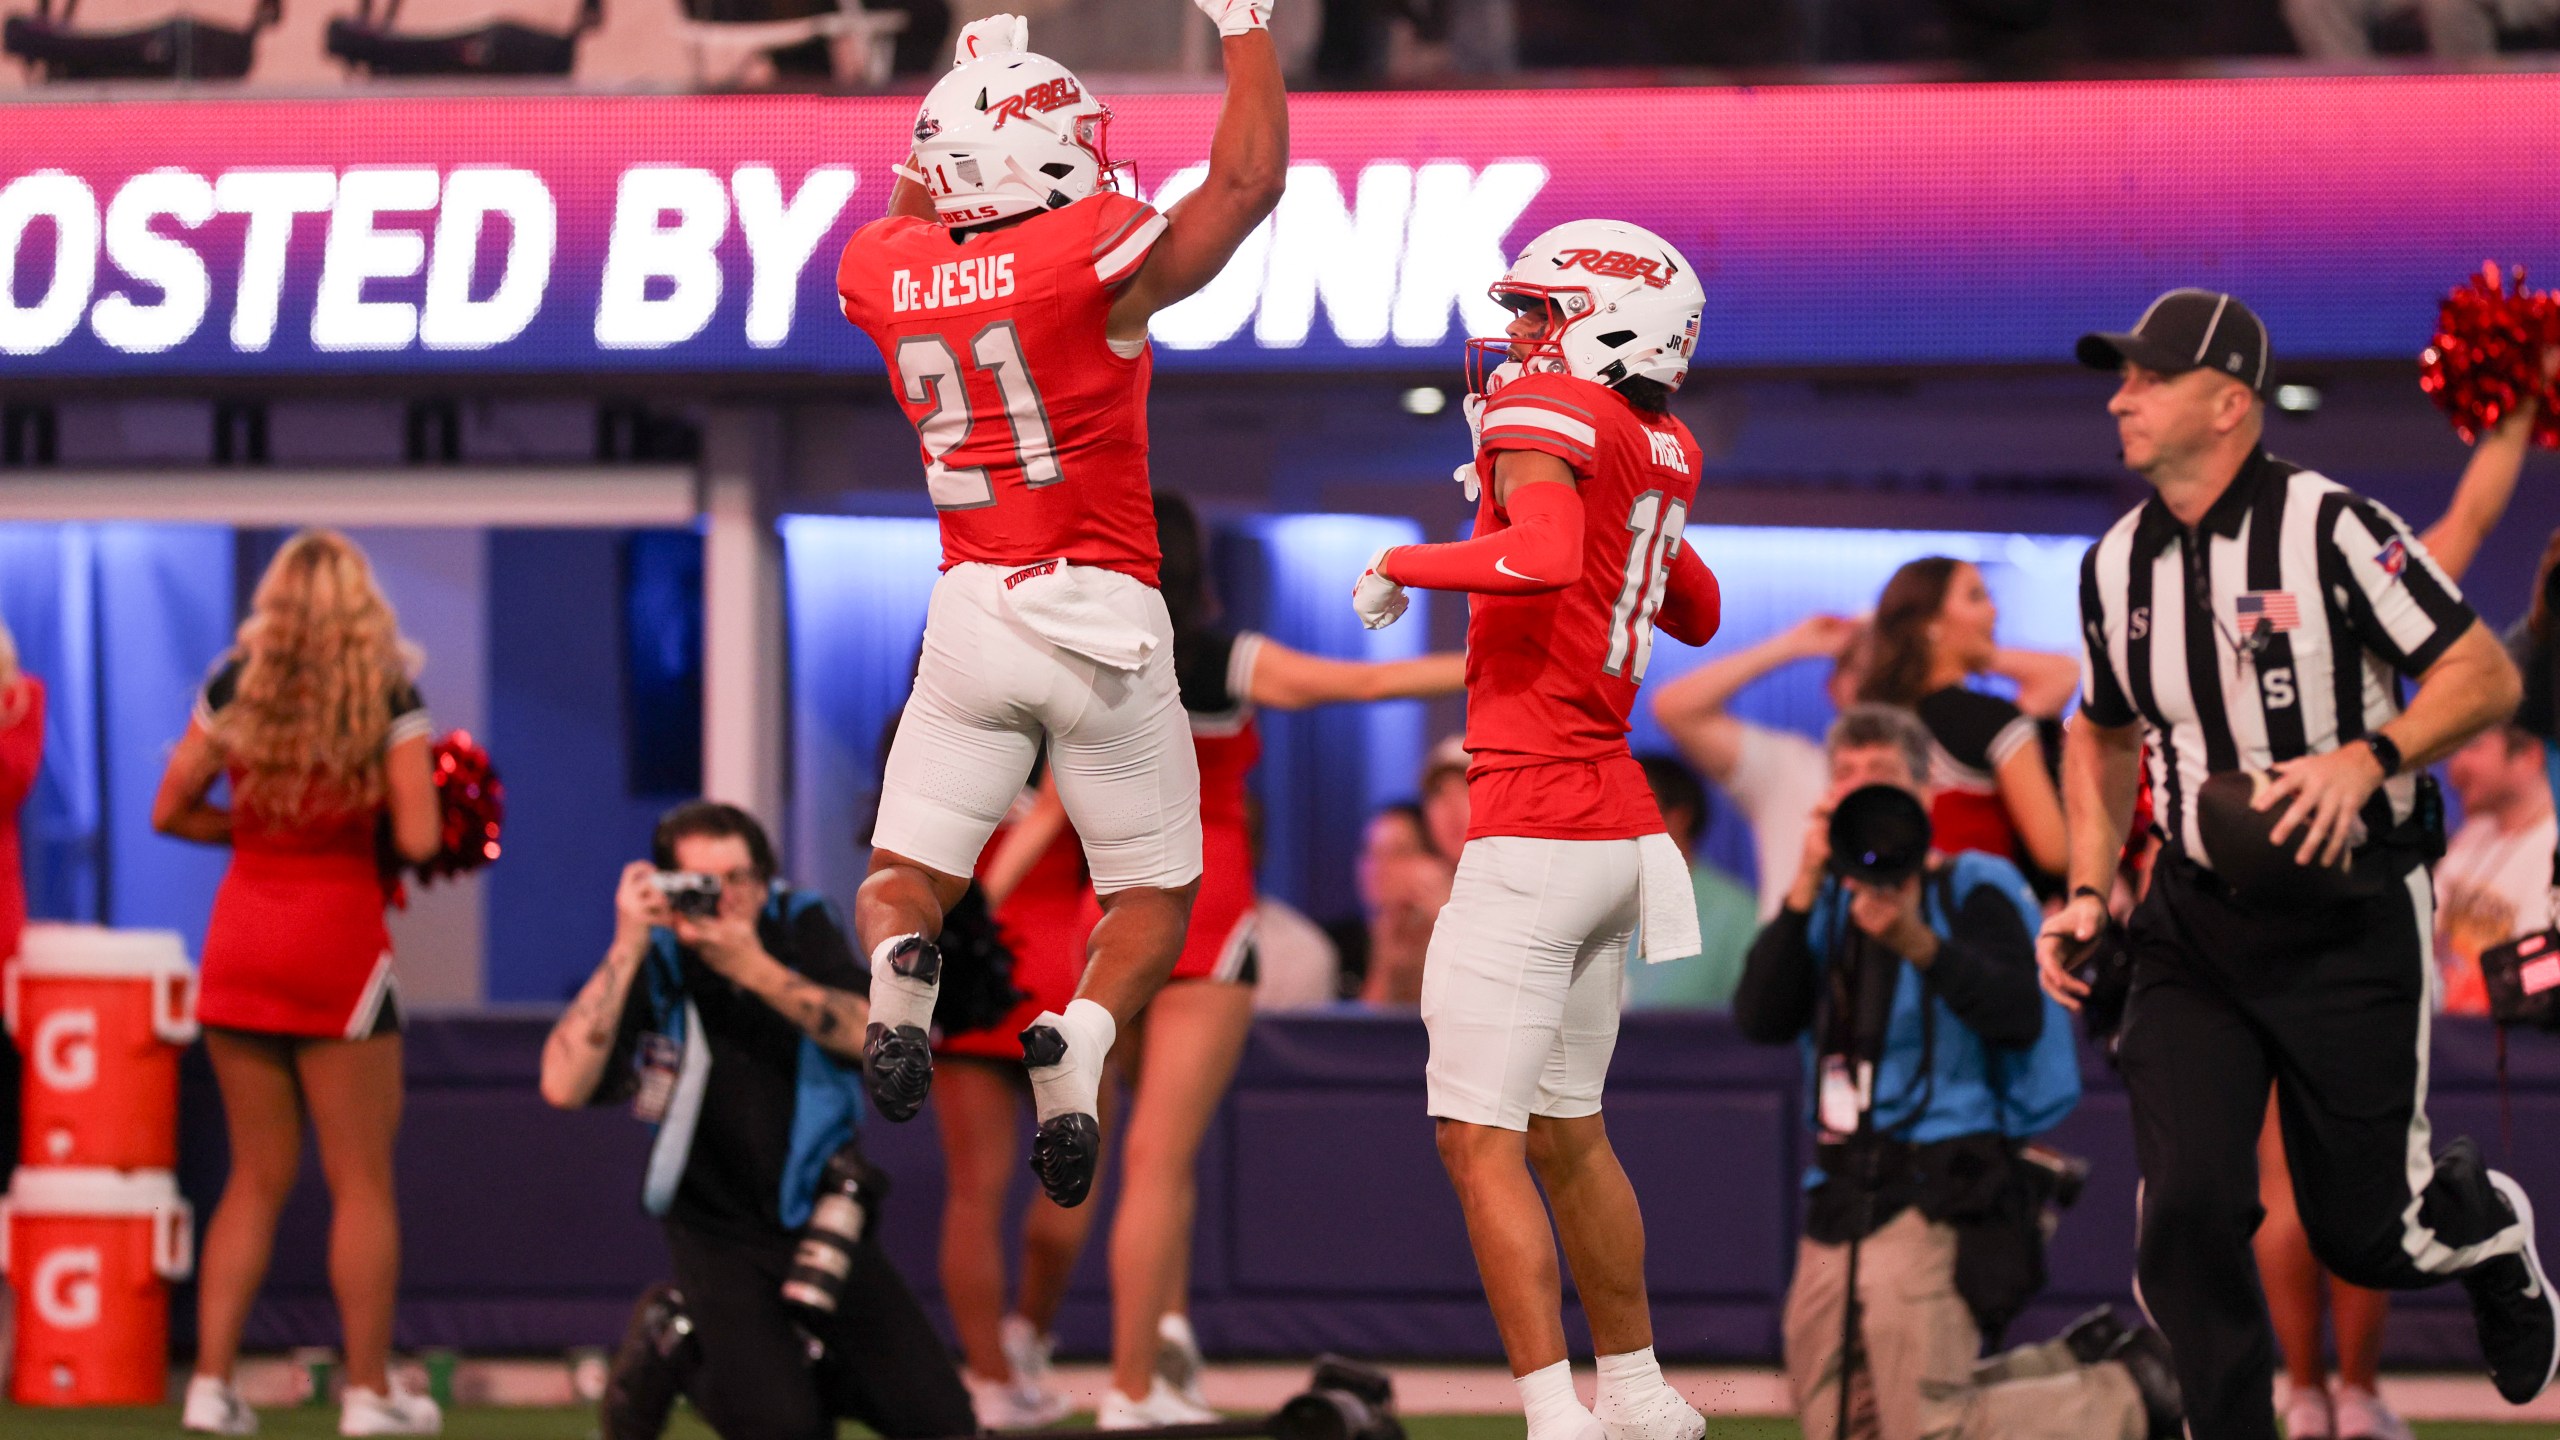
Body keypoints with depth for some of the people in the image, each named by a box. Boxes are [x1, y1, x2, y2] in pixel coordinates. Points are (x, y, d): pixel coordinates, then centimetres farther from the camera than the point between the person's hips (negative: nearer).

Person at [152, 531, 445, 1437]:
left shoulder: (234, 689, 1)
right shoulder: (388, 697, -9)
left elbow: (171, 812, 7)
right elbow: (416, 838, -13)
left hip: (239, 945, 4)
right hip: (337, 941, -4)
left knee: (257, 1176, 11)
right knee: (361, 1181, 4)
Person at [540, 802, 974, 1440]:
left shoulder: (802, 926, -3)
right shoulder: (652, 968, -11)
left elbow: (871, 1038, -18)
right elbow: (565, 1085, -25)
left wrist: (756, 969, -30)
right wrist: (627, 947, -28)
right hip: (719, 1237, -3)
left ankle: (804, 1364, 21)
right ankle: (676, 1349, 10)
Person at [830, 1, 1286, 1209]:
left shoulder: (885, 276, 1)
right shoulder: (1097, 257, -14)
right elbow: (1248, 178, -3)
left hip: (970, 614, 3)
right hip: (1101, 615, -3)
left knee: (904, 875, 12)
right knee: (1153, 893, 11)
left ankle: (899, 969, -23)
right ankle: (1081, 1039, -18)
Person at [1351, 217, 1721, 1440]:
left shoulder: (1549, 412, -11)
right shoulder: (1661, 454, 13)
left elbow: (1549, 556, -31)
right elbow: (1696, 613, 30)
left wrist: (1402, 565, -17)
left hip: (1531, 830, -9)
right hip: (1618, 826, 9)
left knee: (1482, 1143, -7)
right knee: (1568, 1131, 20)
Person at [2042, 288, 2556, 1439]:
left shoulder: (2329, 527, -13)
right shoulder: (2116, 564, 5)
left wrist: (2366, 760, -27)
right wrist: (2086, 895, 9)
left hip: (2352, 922, -4)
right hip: (2194, 926, 4)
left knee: (2366, 1233, 4)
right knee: (2188, 1208, -14)